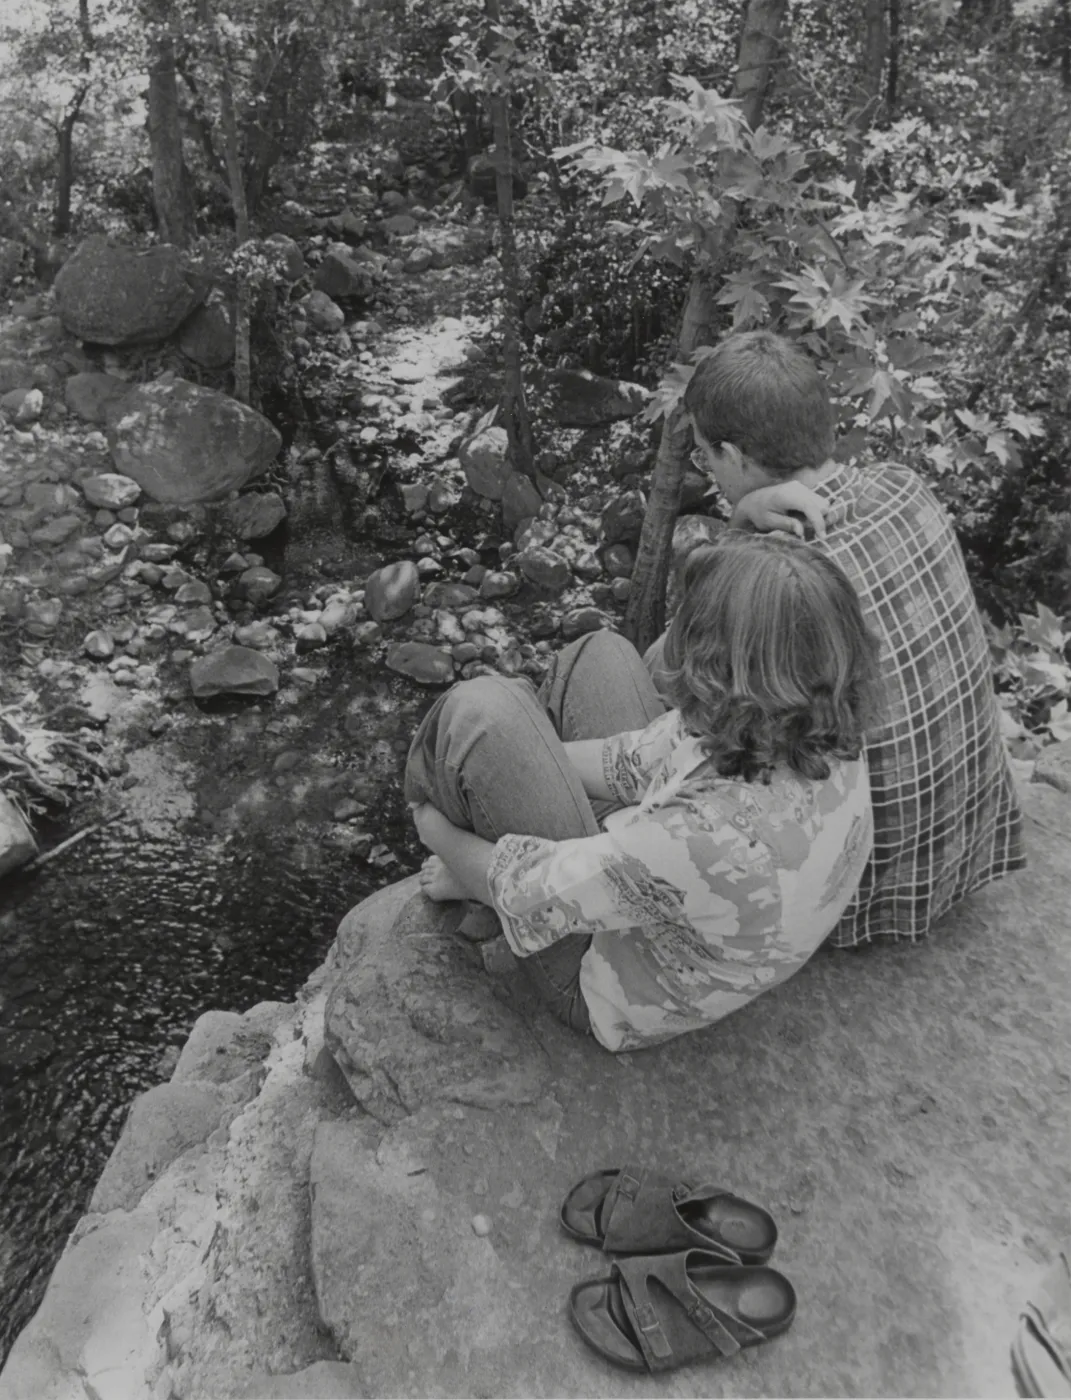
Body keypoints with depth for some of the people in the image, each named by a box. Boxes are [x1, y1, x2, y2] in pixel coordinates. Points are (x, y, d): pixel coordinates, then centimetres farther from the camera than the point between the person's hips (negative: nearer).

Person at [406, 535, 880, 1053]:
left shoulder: (710, 840, -44)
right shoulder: (833, 748, -19)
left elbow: (527, 894, -29)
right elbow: (643, 760, -8)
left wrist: (437, 833, -8)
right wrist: (518, 756, -5)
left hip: (600, 985, -7)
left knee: (481, 711, -20)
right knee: (599, 654, 9)